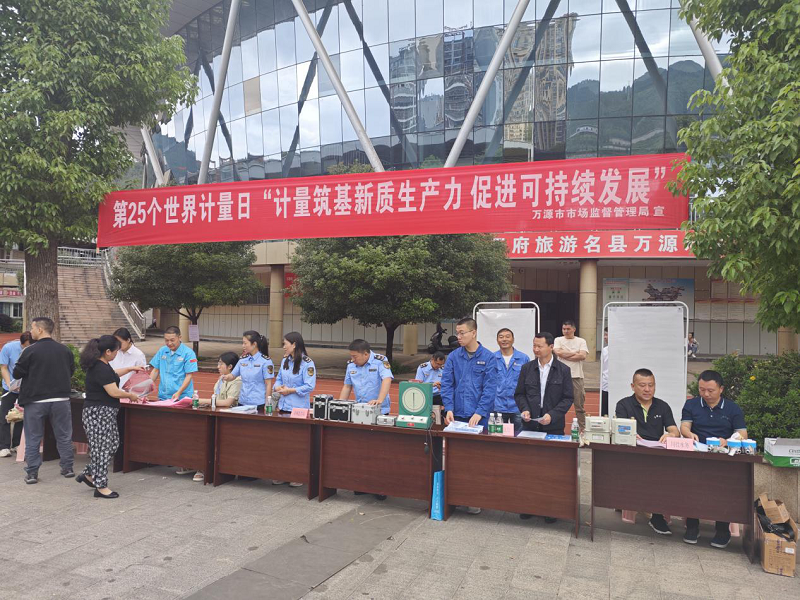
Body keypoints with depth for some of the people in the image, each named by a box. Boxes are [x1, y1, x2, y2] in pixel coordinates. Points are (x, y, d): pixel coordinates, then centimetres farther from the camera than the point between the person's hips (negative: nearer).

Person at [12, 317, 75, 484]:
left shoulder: (30, 351, -12)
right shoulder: (65, 350, 0)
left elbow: (16, 374, -4)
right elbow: (71, 371, 11)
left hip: (35, 400, -3)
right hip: (61, 400, 3)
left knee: (33, 439, 9)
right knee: (64, 436, 13)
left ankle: (32, 473, 12)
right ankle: (67, 468, 18)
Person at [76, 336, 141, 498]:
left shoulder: (100, 365, 10)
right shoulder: (101, 368, -21)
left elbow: (111, 375, 32)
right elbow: (114, 392, -21)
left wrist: (131, 368, 30)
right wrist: (131, 395, -5)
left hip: (105, 413, 10)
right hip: (99, 413, -10)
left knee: (112, 444, 16)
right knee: (101, 448, -2)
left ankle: (89, 475, 25)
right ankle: (101, 487, 7)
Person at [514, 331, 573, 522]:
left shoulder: (563, 370, 0)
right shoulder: (527, 368, 6)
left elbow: (568, 398, -1)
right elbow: (519, 394, 12)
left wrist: (553, 415, -14)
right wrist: (524, 409, -7)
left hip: (553, 427, -2)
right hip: (530, 425, 2)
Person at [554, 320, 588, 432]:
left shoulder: (581, 341, 6)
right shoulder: (558, 340, 6)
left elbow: (583, 356, -9)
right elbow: (558, 352, -12)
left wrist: (565, 355, -8)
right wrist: (575, 353, -5)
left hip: (577, 377, 0)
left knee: (579, 406, 5)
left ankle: (583, 429, 12)